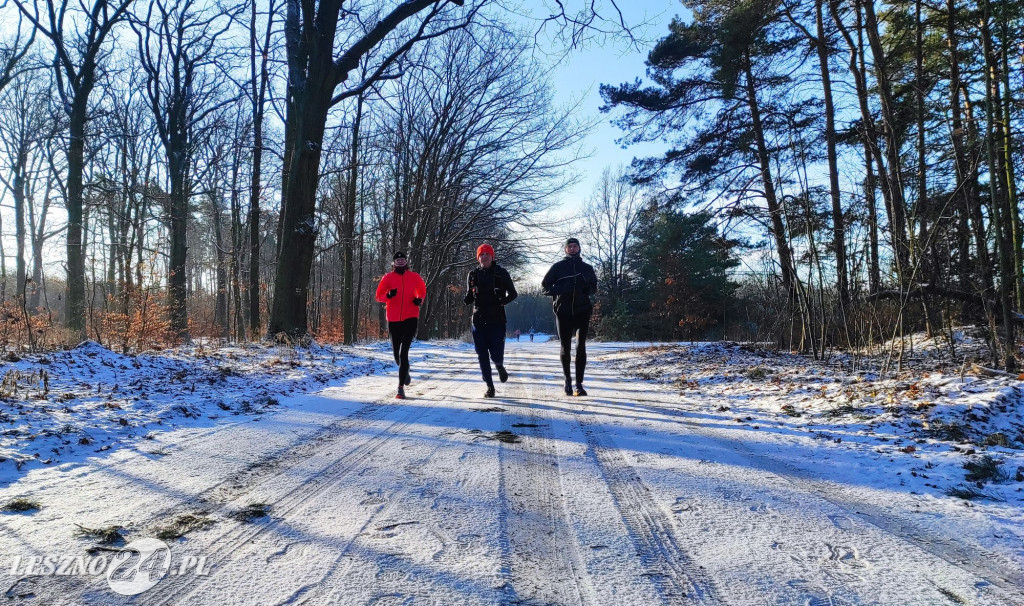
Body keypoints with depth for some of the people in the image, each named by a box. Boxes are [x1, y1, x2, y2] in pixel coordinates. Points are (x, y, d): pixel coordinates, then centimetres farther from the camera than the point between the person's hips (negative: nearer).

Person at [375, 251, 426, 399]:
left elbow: (422, 290, 20)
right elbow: (379, 296, 2)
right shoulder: (388, 277, 2)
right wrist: (388, 295, -19)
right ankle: (405, 372, 46)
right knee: (397, 353, 11)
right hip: (394, 320, 2)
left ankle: (401, 387, -12)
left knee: (404, 352, -14)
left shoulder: (414, 277, 4)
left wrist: (420, 300, -1)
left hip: (410, 318, -2)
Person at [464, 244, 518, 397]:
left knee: (496, 354, -7)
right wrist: (464, 300, -10)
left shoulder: (501, 273, 2)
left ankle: (500, 366, 30)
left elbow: (513, 293, 4)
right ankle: (489, 386, 12)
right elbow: (469, 298, 14)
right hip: (479, 319, 3)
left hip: (496, 319, -2)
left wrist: (502, 301, -15)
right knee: (482, 355, 0)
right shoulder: (473, 275, 9)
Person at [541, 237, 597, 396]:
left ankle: (579, 383, -5)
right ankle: (567, 379, 27)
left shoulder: (587, 268, 12)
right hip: (563, 312, -1)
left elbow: (594, 287, 24)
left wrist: (588, 290, -1)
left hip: (582, 311, 1)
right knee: (565, 347, 6)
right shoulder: (558, 267, 5)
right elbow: (544, 286, 5)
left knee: (581, 347, -8)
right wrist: (560, 290, -13)